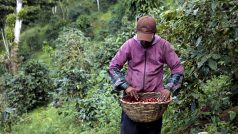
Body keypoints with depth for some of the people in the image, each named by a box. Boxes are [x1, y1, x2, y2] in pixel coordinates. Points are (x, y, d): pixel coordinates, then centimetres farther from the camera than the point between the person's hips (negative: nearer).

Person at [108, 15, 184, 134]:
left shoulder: (163, 45, -3)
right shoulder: (129, 44, -4)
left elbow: (178, 69, 1)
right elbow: (113, 67, -1)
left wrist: (169, 88, -12)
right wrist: (125, 86, -13)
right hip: (132, 96, 0)